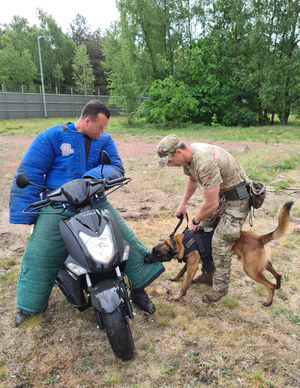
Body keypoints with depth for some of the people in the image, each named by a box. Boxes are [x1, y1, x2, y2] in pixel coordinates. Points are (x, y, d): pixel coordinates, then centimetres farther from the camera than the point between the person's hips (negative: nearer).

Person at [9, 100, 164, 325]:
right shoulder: (52, 137, -5)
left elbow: (117, 167, -3)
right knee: (39, 255, -2)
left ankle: (139, 289, 17)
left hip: (96, 203, 3)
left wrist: (95, 176, -26)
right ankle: (29, 304, 24)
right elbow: (30, 172, -4)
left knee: (126, 239, -3)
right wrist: (26, 212, -6)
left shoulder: (105, 140, 5)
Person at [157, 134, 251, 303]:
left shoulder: (205, 163, -36)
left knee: (221, 242, -9)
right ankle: (208, 274, 30)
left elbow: (211, 204, -30)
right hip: (219, 193, 10)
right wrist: (183, 204, 14)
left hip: (237, 197, -9)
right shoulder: (188, 155, -5)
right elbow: (192, 179, 17)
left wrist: (196, 221, -12)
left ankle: (220, 287, 9)